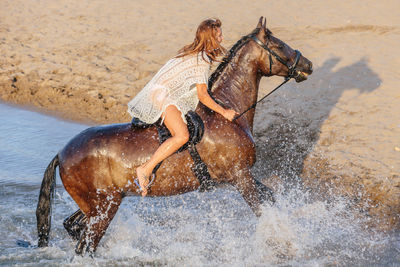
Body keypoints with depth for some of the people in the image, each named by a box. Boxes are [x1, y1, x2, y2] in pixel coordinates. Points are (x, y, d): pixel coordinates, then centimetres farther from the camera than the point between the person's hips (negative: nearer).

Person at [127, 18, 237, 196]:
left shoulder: (192, 53, 16)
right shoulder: (202, 60, -14)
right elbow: (202, 95, -14)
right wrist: (224, 112, -6)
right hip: (163, 96, -11)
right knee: (182, 135, -27)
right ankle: (146, 170, -30)